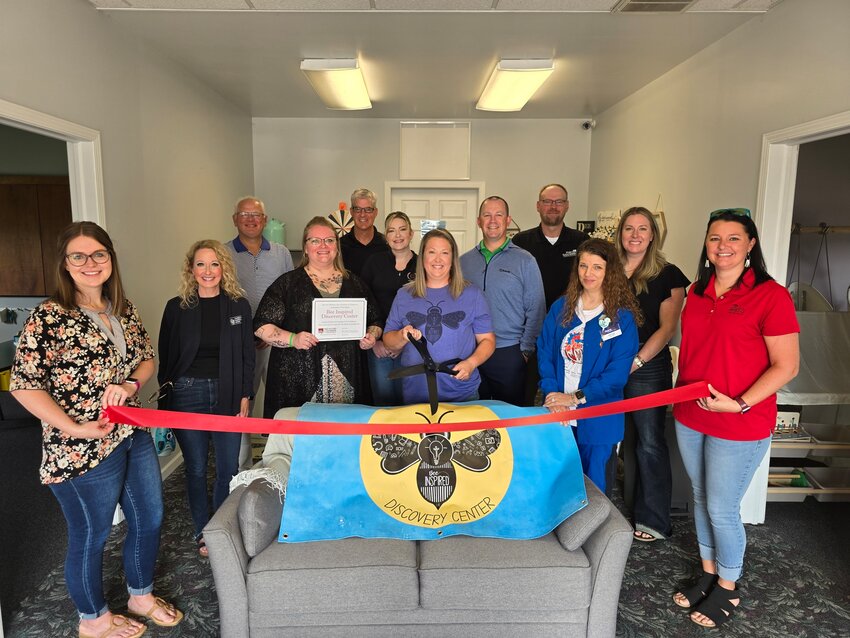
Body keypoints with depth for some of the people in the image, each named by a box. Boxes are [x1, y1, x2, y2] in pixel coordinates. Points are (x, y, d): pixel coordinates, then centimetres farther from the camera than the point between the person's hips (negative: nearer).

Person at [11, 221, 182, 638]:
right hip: (83, 449, -7)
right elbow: (23, 385, -16)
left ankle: (141, 595, 45)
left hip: (134, 435, 7)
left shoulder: (123, 309, 5)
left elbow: (147, 356, 12)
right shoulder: (48, 317, -15)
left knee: (149, 518, 19)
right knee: (90, 536, 13)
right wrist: (75, 428, -20)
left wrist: (131, 384, -9)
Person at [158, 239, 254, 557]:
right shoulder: (177, 307, 1)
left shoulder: (239, 305, 2)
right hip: (187, 394, 0)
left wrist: (245, 395, 0)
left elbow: (247, 355, 4)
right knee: (196, 469, 8)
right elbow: (165, 356, 4)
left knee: (229, 469, 5)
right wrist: (166, 395, -1)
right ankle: (202, 533, 26)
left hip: (227, 394, 1)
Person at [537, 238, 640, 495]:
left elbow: (618, 372, -12)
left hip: (598, 420, -3)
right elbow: (544, 352, 2)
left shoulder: (622, 317, -6)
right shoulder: (560, 308, 5)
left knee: (594, 489, 11)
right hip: (557, 416, 3)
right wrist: (552, 395, -11)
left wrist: (576, 397, -17)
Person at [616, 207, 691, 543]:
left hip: (648, 368, -3)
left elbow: (667, 328, -5)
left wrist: (636, 361, -13)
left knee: (649, 443, 1)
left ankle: (653, 520, 13)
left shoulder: (667, 275, 0)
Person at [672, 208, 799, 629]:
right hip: (690, 419, 6)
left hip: (740, 426, -6)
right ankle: (708, 575, 38)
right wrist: (680, 395, 9)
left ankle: (728, 589, 30)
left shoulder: (770, 295, -14)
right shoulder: (698, 292, 5)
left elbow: (786, 366, -15)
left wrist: (740, 404, -22)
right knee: (701, 500, 18)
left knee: (722, 510, 6)